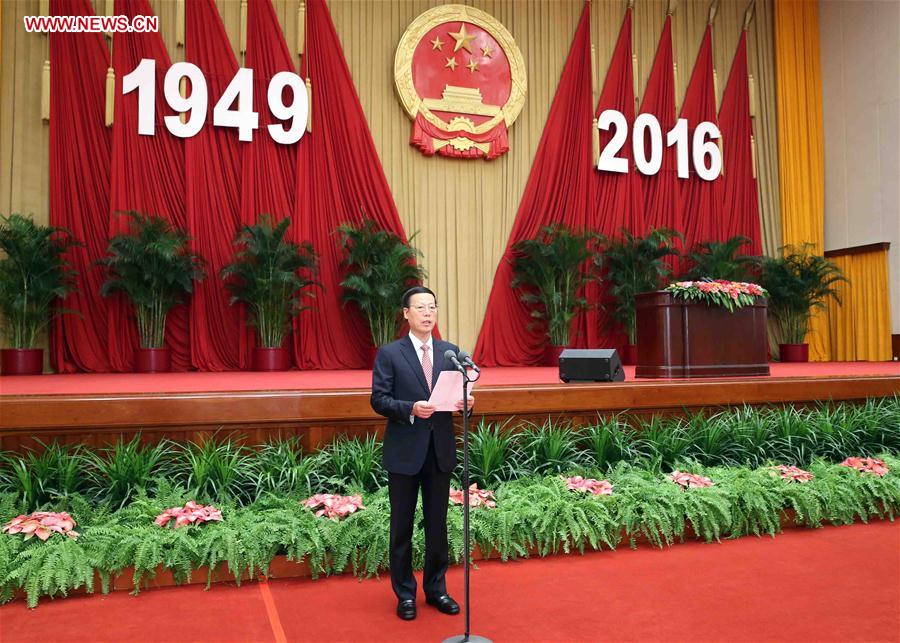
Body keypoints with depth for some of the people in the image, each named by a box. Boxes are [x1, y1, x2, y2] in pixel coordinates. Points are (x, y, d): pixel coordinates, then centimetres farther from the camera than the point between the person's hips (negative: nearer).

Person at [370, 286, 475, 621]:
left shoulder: (450, 351, 7)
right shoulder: (389, 354, -5)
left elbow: (457, 393, 8)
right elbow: (379, 400, -9)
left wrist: (465, 400, -15)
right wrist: (411, 409, -24)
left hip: (440, 449, 4)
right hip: (404, 451, -3)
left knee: (437, 524, 14)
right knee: (402, 526, 9)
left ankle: (436, 588, 30)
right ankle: (405, 593, 25)